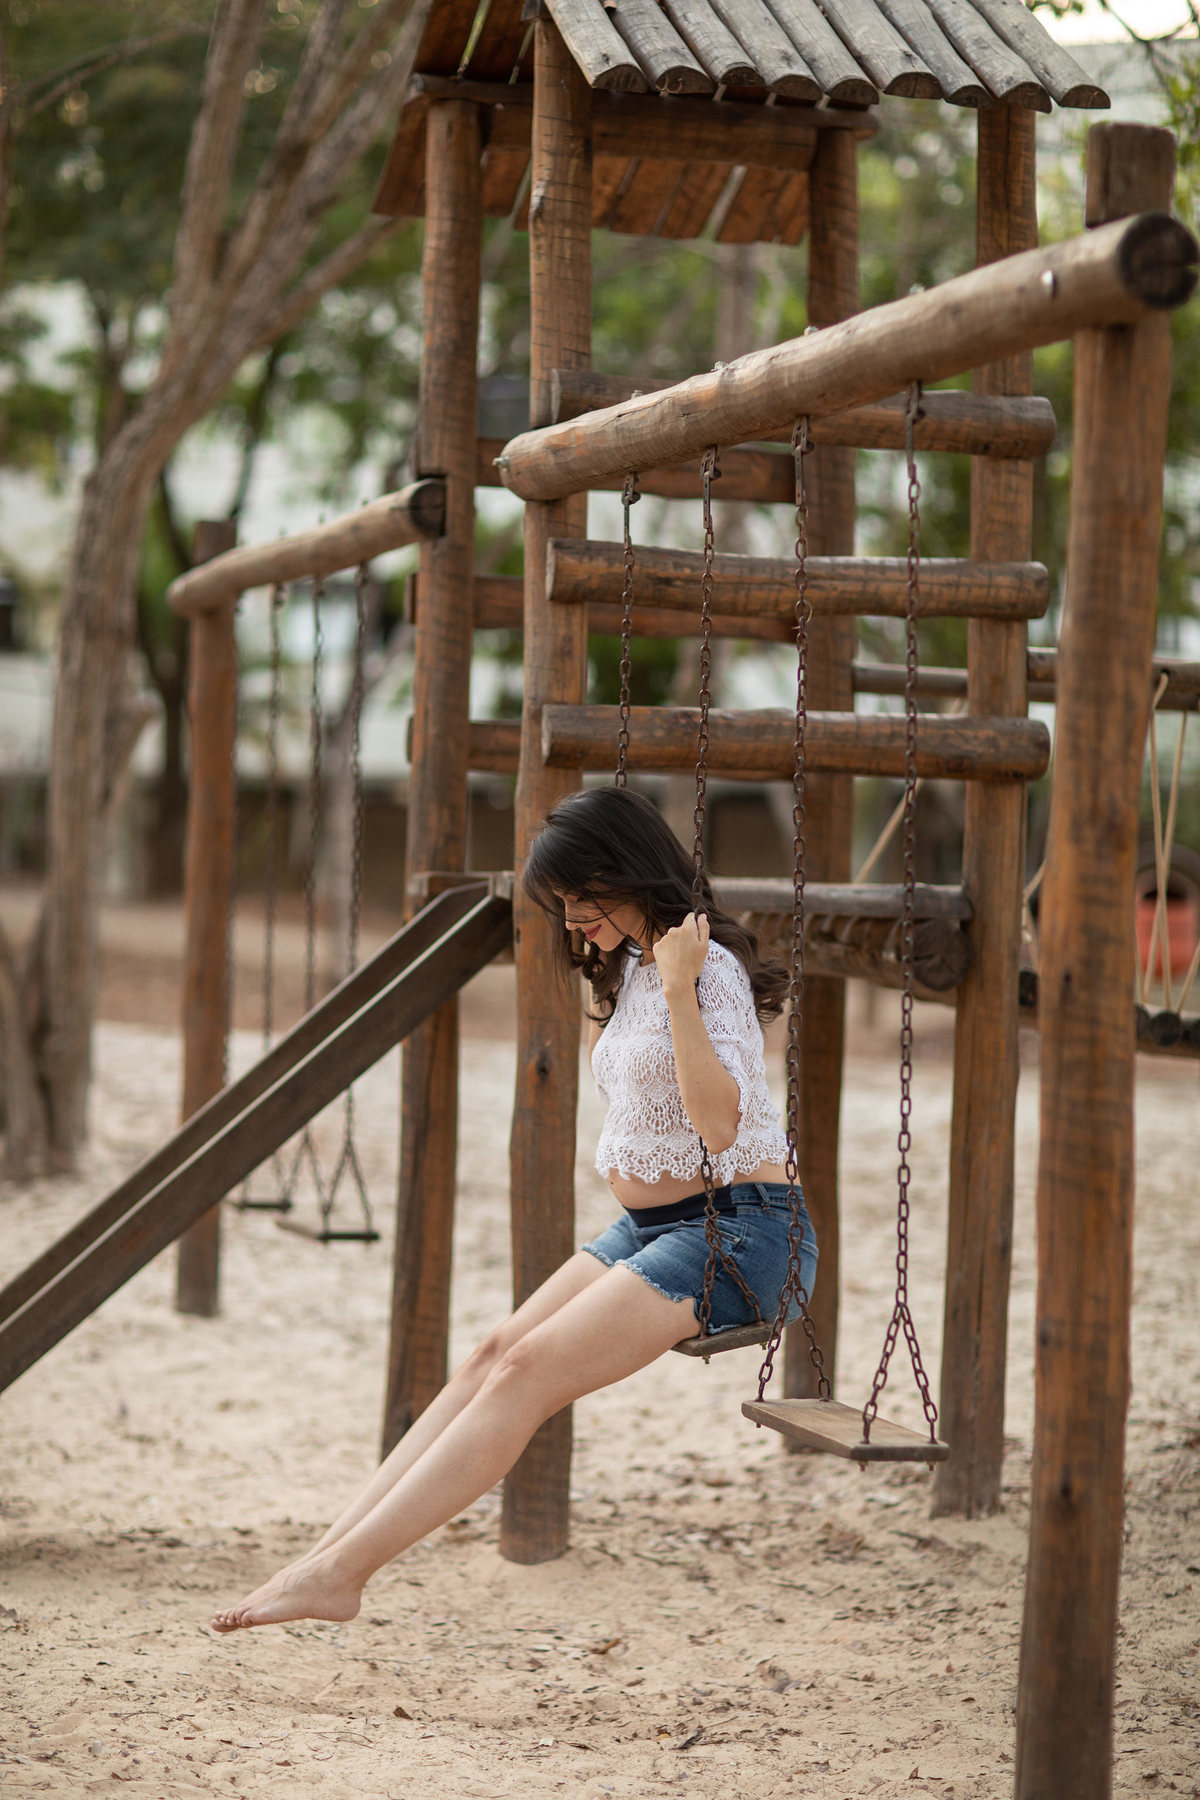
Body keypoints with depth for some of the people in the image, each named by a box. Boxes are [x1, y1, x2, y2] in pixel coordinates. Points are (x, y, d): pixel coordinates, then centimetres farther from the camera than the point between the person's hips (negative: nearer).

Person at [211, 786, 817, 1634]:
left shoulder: (707, 969, -14)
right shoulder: (626, 968, 14)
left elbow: (719, 1123, -26)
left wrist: (677, 990, -29)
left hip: (736, 1228, -9)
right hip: (645, 1224, 9)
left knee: (530, 1371, -22)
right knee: (494, 1356, -8)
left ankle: (342, 1572, -28)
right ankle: (331, 1548, -16)